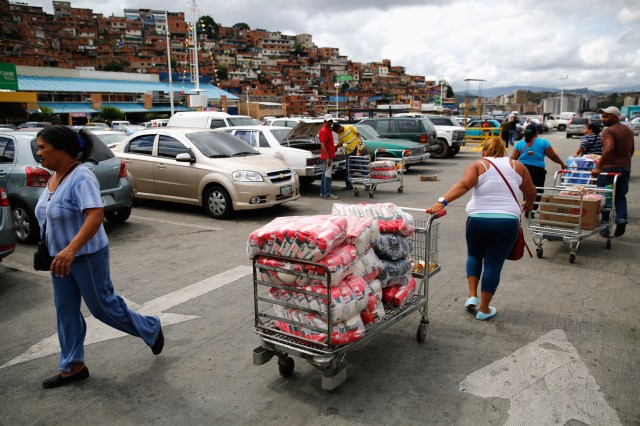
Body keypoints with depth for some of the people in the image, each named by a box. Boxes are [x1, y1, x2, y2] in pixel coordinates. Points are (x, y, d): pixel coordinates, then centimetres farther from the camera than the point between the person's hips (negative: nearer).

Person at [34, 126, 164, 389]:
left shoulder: (81, 178, -23)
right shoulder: (54, 177, 6)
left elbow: (96, 215, -37)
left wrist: (71, 249, -47)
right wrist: (56, 252, 21)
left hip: (86, 256, -9)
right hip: (61, 257, 9)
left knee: (102, 305, 4)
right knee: (65, 311, 12)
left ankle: (150, 329, 25)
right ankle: (73, 367, 25)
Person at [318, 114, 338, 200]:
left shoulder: (329, 130, 15)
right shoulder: (324, 131, -15)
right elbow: (322, 145, -21)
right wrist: (328, 158, -25)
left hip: (329, 156, 10)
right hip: (327, 157, -10)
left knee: (324, 175, 14)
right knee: (327, 175, -7)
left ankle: (323, 193, 21)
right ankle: (327, 195, -3)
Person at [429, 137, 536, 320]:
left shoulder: (477, 166, 3)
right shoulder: (517, 166, 10)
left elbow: (463, 185, -16)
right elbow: (531, 192, 16)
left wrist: (442, 202, -26)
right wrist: (528, 204, 37)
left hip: (478, 219, 0)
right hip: (508, 222, 1)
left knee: (474, 255, 23)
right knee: (493, 263, 8)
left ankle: (472, 295, 15)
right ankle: (484, 309, 14)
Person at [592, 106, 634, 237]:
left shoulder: (608, 131, -13)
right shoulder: (628, 130, 13)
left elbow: (609, 148, -29)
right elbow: (631, 150, 21)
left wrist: (598, 167, -32)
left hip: (609, 168, -7)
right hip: (626, 168, 7)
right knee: (620, 196, 18)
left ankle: (604, 228, 8)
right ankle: (621, 219, -4)